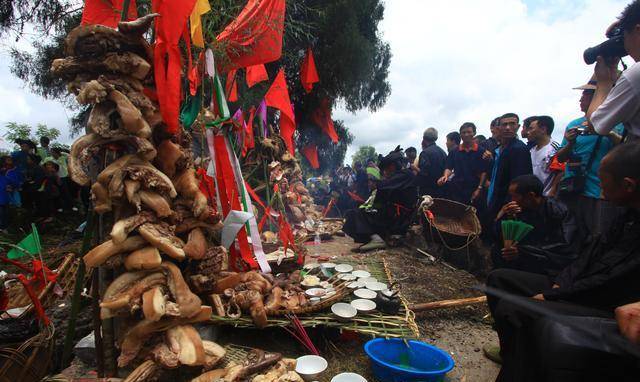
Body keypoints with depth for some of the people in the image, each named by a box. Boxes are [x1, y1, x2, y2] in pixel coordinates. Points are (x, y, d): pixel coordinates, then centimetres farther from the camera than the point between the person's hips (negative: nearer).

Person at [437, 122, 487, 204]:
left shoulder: (480, 151, 2)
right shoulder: (454, 151, 8)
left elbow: (484, 172, 0)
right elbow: (449, 167, 5)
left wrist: (479, 188, -8)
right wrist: (445, 176, -17)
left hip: (472, 191, -1)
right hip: (455, 190, 1)